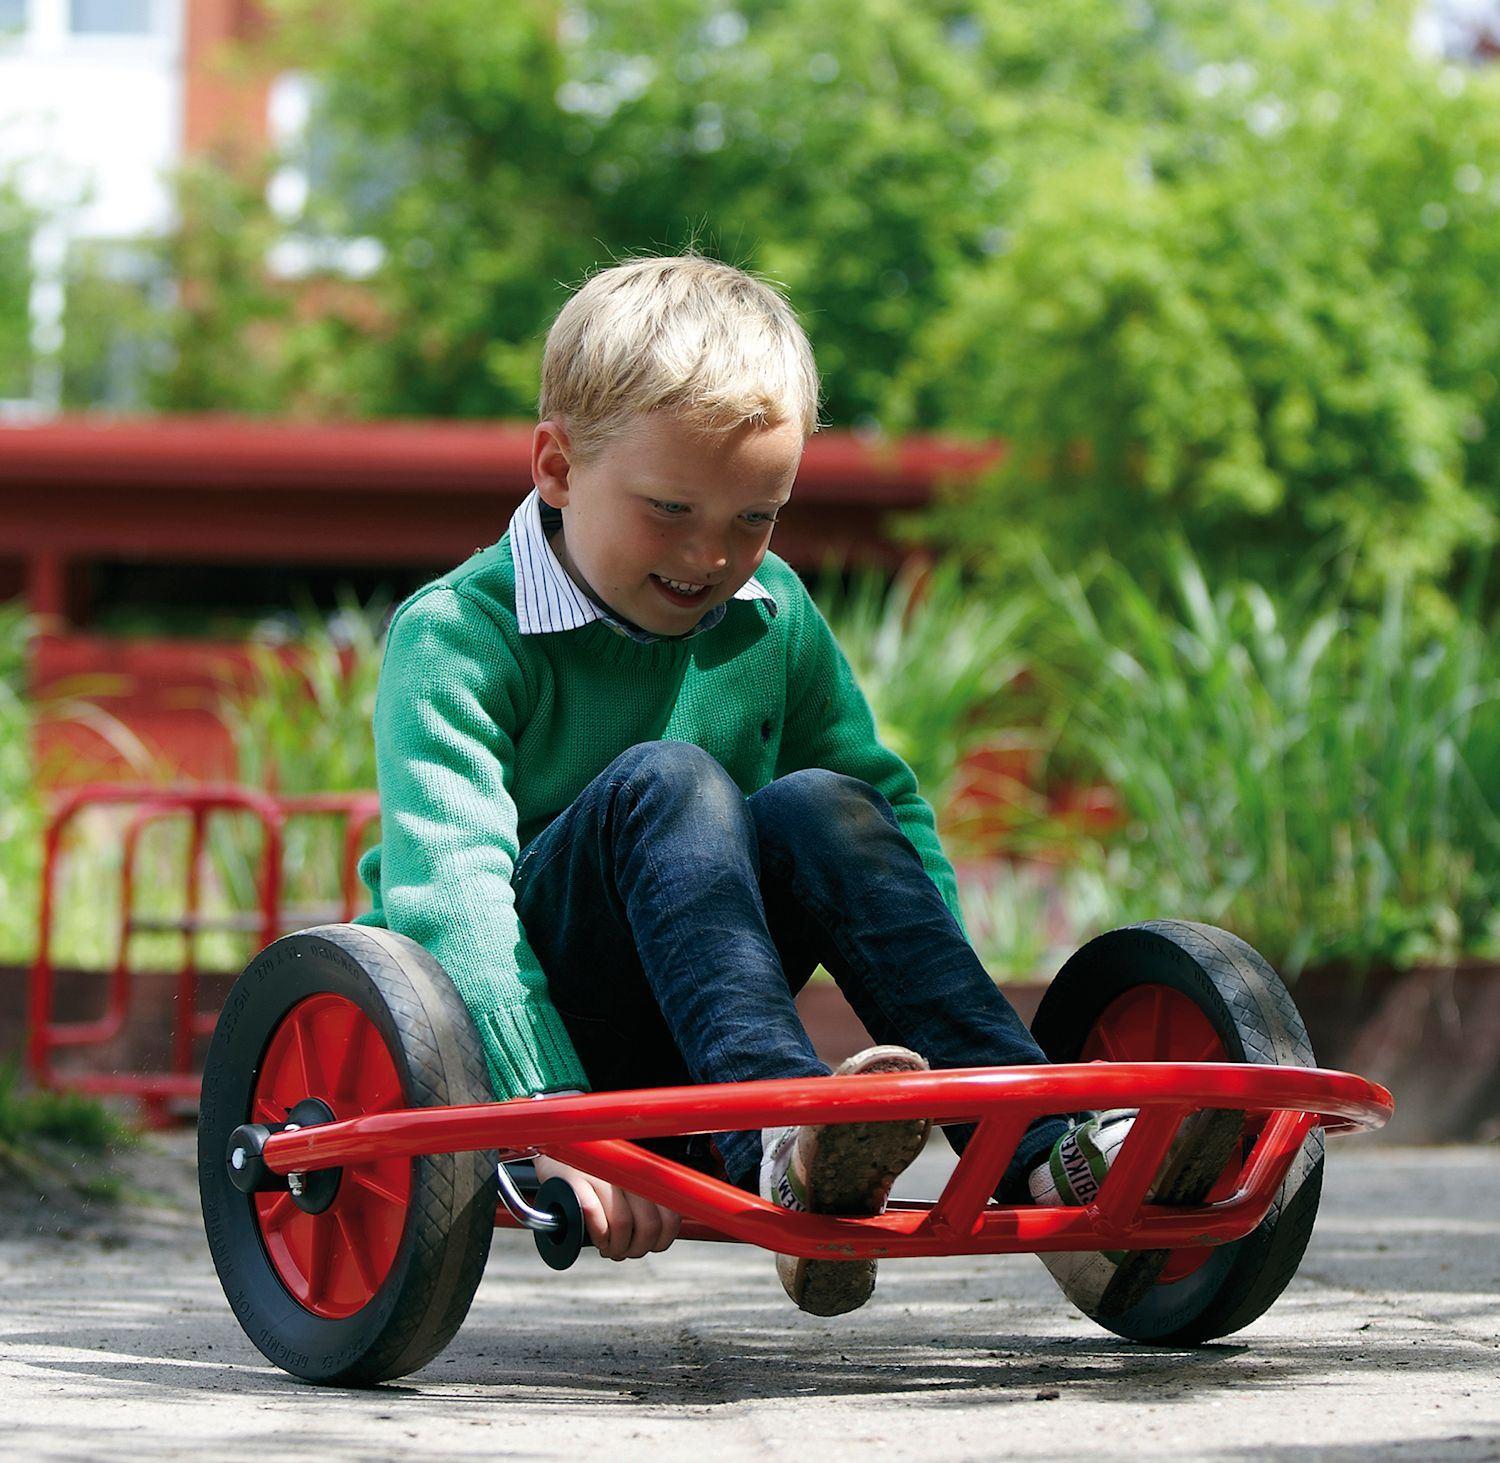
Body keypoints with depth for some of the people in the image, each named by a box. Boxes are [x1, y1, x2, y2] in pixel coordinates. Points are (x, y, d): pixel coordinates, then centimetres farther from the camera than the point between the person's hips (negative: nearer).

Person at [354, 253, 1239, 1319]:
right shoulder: (455, 637, -14)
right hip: (486, 1058, -5)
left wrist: (958, 1040, -9)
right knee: (662, 782, -28)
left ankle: (1043, 1155, -33)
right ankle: (781, 1148, -53)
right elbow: (449, 891, -27)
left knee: (816, 807, -20)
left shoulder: (773, 616, 6)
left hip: (666, 1068, 5)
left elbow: (894, 811, 9)